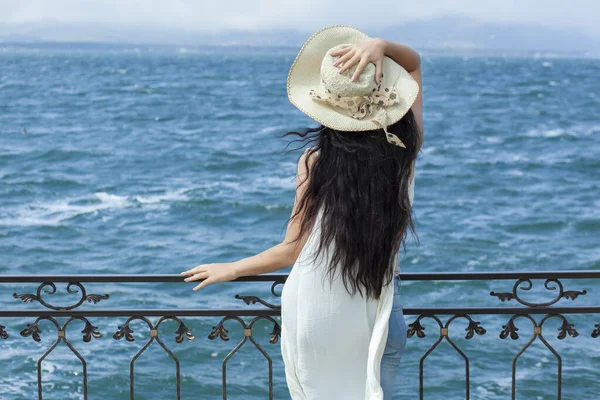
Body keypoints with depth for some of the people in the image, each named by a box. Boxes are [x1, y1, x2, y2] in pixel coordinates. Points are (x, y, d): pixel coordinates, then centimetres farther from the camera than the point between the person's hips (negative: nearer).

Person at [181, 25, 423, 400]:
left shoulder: (317, 160, -13)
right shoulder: (406, 149, -8)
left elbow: (294, 249, -7)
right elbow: (414, 63, 6)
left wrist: (231, 269, 8)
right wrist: (380, 46, -15)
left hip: (315, 312, -1)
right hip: (378, 312, 2)